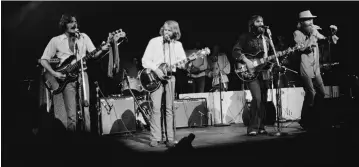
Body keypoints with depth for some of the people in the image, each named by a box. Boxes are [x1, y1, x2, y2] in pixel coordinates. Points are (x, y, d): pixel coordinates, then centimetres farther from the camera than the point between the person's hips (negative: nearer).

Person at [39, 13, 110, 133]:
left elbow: (94, 54, 5)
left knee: (85, 110, -4)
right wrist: (54, 73, -8)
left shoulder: (83, 37, 13)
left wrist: (102, 49, -16)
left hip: (82, 75, 2)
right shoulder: (55, 41, 6)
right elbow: (43, 60, 6)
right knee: (71, 114, -7)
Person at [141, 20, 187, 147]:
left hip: (170, 77, 2)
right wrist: (156, 70, -16)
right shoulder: (154, 42, 0)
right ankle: (155, 138, -2)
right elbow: (145, 60, -3)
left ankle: (170, 138, 5)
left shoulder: (177, 45, 9)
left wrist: (184, 64, -18)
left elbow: (183, 62, 6)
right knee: (156, 108, -9)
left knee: (169, 108, 0)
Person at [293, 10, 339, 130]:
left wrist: (332, 34, -2)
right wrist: (312, 35, -16)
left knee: (321, 93, 9)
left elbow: (325, 40, 17)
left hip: (316, 69, 7)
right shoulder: (297, 33, -5)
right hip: (305, 69, -7)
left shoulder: (313, 31, 12)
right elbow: (302, 48, -19)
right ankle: (305, 121, -1)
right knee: (310, 94, -14)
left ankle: (314, 119, 26)